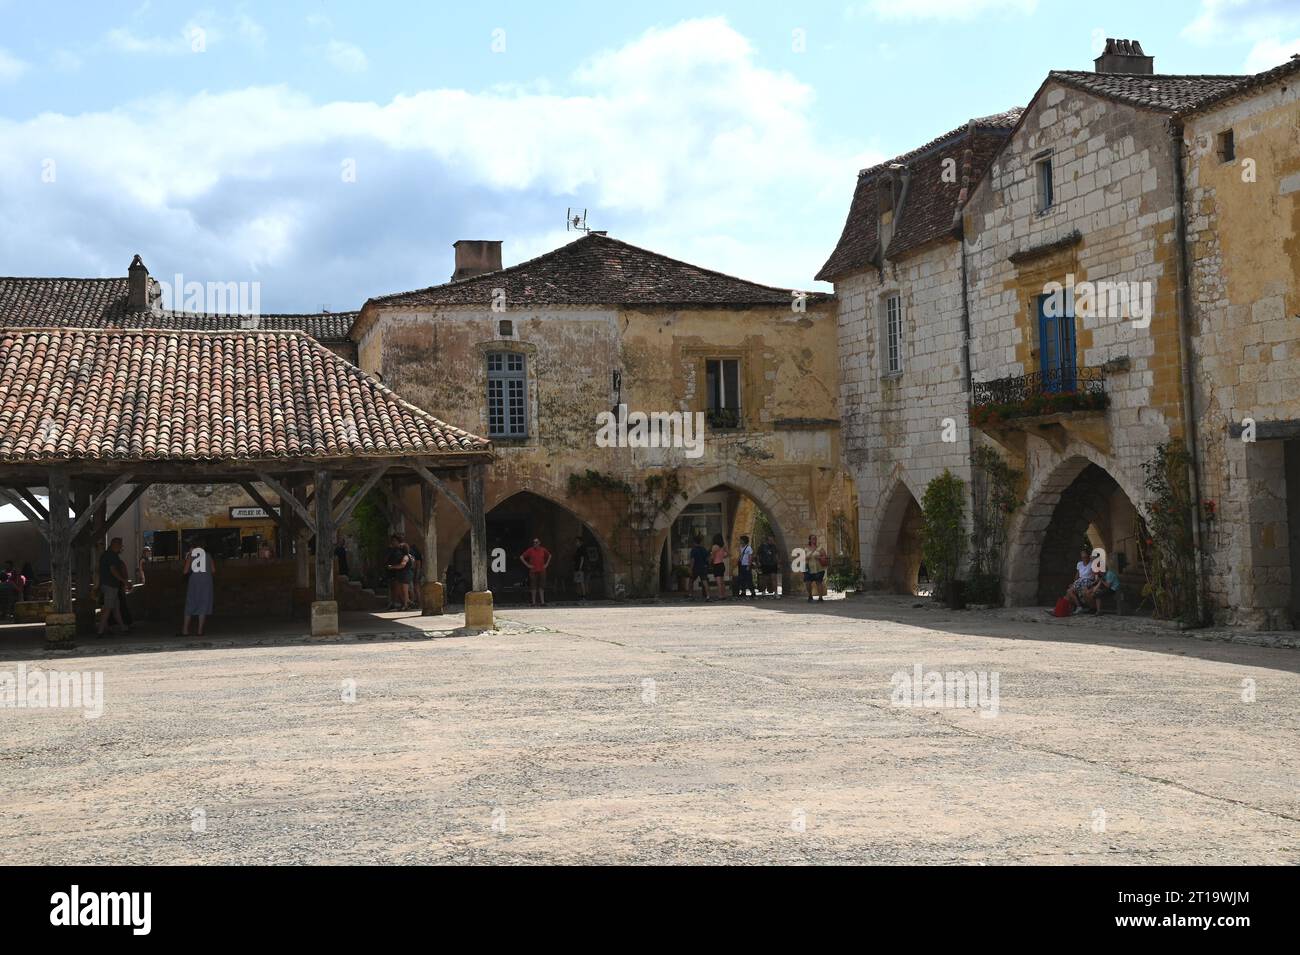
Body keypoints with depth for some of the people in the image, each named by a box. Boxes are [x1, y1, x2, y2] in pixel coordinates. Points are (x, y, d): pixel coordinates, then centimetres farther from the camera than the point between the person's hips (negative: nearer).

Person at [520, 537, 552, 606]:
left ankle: (542, 601, 4)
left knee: (541, 587, 2)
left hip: (542, 570, 2)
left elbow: (549, 555, 24)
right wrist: (527, 565, -4)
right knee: (533, 587, -1)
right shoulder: (530, 550, -2)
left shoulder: (543, 550, 6)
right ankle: (533, 602, 4)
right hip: (533, 571, -2)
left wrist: (546, 564, 13)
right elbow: (521, 557, 1)